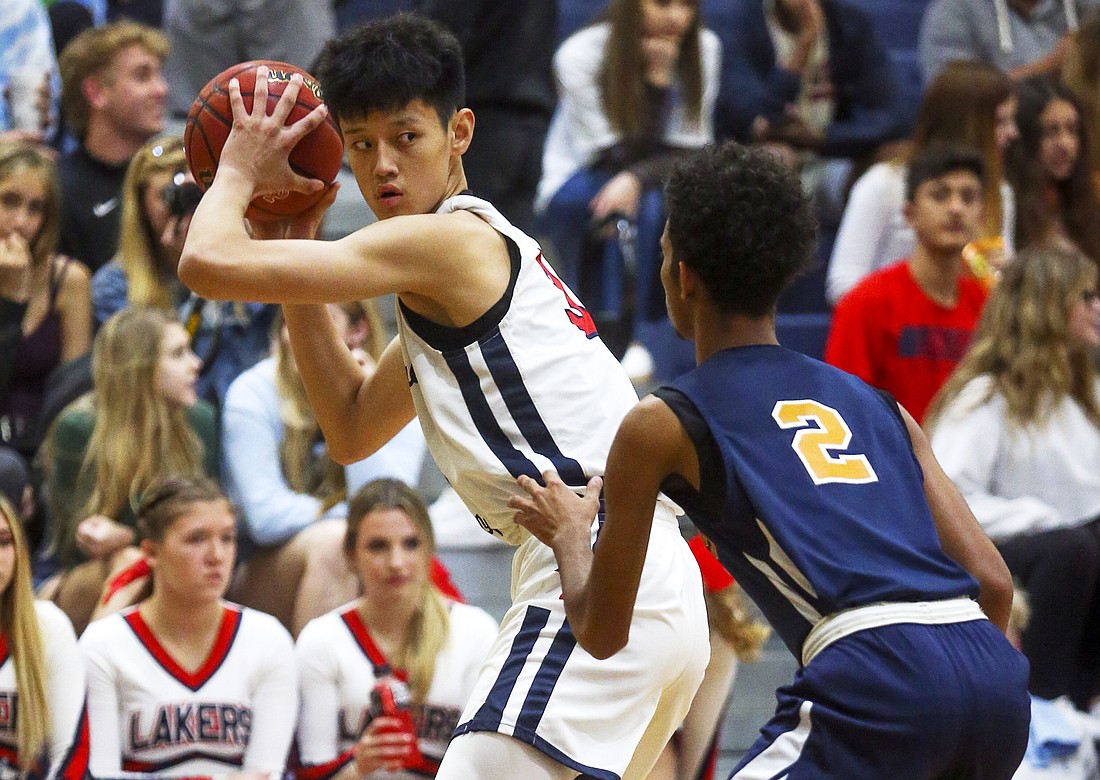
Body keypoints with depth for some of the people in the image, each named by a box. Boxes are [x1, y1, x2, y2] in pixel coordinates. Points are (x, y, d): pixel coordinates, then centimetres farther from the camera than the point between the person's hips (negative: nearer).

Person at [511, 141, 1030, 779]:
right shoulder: (878, 405, 27)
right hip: (993, 673, 6)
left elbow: (603, 632, 21)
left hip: (878, 680, -6)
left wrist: (569, 533, 41)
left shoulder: (661, 425, 13)